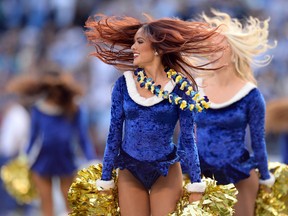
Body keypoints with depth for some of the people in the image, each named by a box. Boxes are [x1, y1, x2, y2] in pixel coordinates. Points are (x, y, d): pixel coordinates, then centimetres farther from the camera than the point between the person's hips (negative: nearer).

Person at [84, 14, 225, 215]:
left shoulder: (179, 86, -9)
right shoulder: (124, 83, -4)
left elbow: (188, 137, -5)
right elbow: (114, 133, 0)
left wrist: (196, 185, -7)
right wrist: (106, 179, 1)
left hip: (166, 171, -2)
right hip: (129, 171, 2)